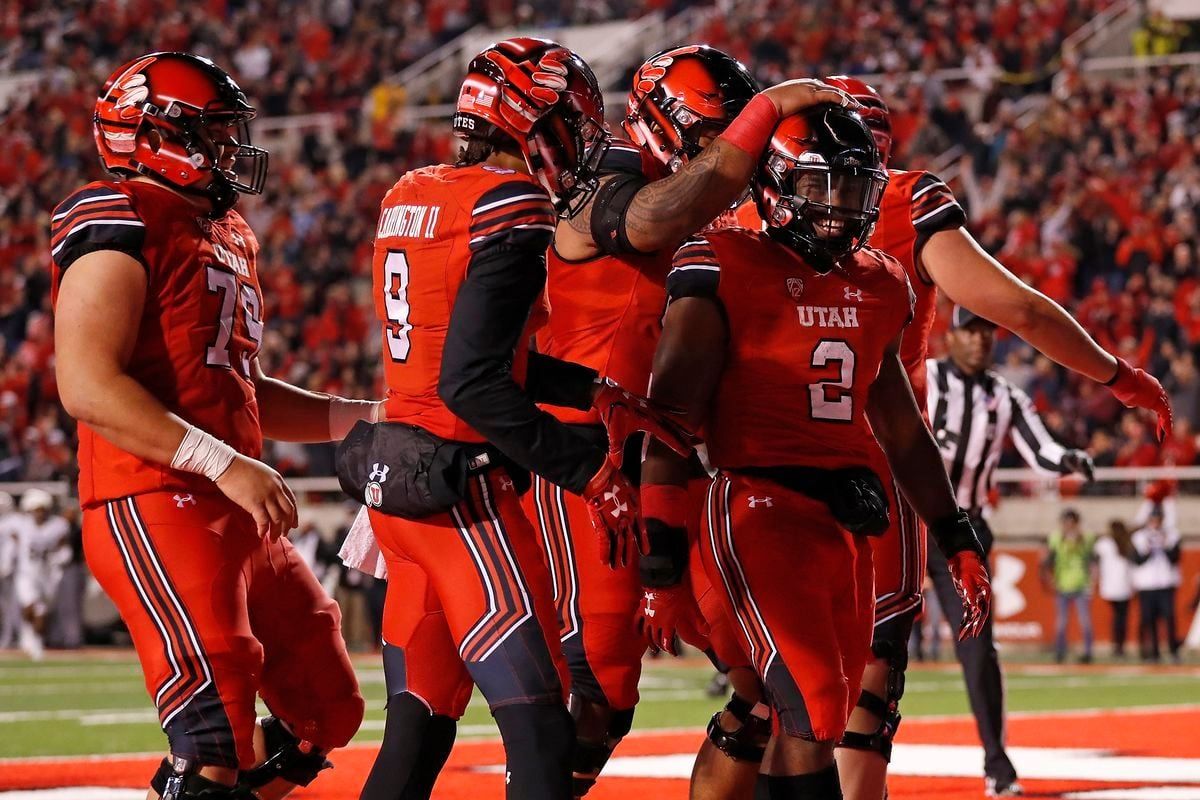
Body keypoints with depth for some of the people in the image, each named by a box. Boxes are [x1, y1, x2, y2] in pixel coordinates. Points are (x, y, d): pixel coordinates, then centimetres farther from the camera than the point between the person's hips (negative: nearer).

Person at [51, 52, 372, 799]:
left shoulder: (226, 238, 20)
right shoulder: (123, 228, -10)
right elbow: (89, 385, -20)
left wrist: (360, 418, 19)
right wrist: (227, 465, -23)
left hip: (236, 514, 10)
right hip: (154, 510, -10)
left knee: (325, 712, 14)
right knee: (218, 737, -16)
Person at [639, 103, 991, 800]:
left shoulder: (879, 287, 16)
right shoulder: (724, 274, -5)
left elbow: (903, 430, 26)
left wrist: (960, 544, 24)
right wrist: (663, 566, -14)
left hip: (849, 527, 7)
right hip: (760, 511, -7)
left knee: (816, 724, 6)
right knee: (812, 713, -19)